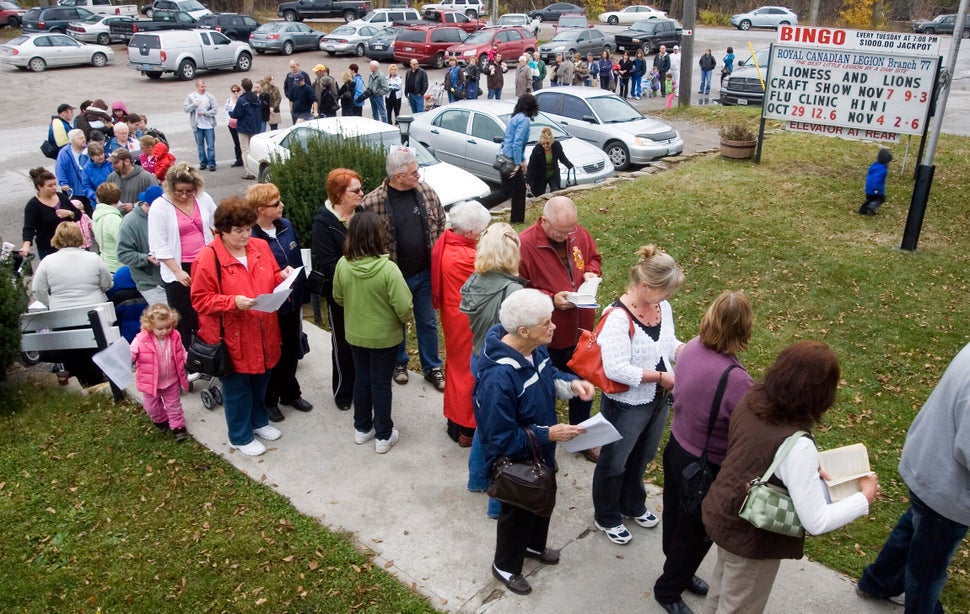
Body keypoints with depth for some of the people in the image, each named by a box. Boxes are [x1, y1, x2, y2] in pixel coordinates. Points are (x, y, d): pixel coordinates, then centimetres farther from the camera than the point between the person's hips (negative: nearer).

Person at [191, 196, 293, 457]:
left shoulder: (261, 247, 2)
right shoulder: (208, 257, -16)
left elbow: (271, 281, 15)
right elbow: (200, 300, -14)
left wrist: (282, 276, -8)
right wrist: (233, 302, -28)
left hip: (263, 333, 6)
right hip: (232, 339, -6)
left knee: (260, 381, 22)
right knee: (237, 388, 11)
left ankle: (258, 421, 46)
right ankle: (240, 437, 29)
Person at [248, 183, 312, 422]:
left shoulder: (286, 226, 0)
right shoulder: (249, 237, -22)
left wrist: (301, 292, 10)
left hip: (292, 303, 6)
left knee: (292, 350, 21)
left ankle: (290, 393, 43)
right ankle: (269, 400, 34)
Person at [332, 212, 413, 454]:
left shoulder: (342, 265, -12)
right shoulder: (388, 268, -26)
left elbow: (338, 298, 3)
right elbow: (403, 307, -23)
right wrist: (404, 319, -1)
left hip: (355, 334, 4)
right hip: (384, 336, -4)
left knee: (362, 380, 20)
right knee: (381, 384, 9)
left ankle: (362, 429, 34)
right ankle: (383, 436, 22)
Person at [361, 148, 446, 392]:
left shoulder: (426, 191, -5)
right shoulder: (372, 203, -18)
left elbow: (440, 226, 5)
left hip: (425, 273, 3)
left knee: (428, 322, 16)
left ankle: (432, 367, 33)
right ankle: (399, 363, 42)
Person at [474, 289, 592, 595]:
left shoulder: (534, 349, -15)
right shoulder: (498, 378, -41)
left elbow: (547, 375, 7)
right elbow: (502, 439, -32)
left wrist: (571, 383, -13)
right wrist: (548, 434, -32)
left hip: (541, 452, 8)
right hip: (515, 460, -8)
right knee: (518, 512, 18)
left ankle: (534, 545, 61)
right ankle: (505, 566, 47)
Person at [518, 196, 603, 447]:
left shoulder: (579, 233, -4)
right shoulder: (525, 244, -21)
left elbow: (594, 257, 15)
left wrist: (592, 272, -7)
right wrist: (551, 299, -27)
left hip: (580, 332, 5)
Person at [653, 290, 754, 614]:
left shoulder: (691, 348, -13)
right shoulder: (736, 379, -37)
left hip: (677, 446, 7)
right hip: (705, 466, -7)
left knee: (676, 519, 28)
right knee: (696, 532, 19)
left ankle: (678, 572, 54)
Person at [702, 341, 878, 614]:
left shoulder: (750, 401, -13)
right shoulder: (797, 446, -35)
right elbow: (817, 522, -28)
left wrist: (808, 473, 3)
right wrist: (865, 497, -14)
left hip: (719, 514, 7)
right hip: (750, 539, -7)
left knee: (722, 586, 33)